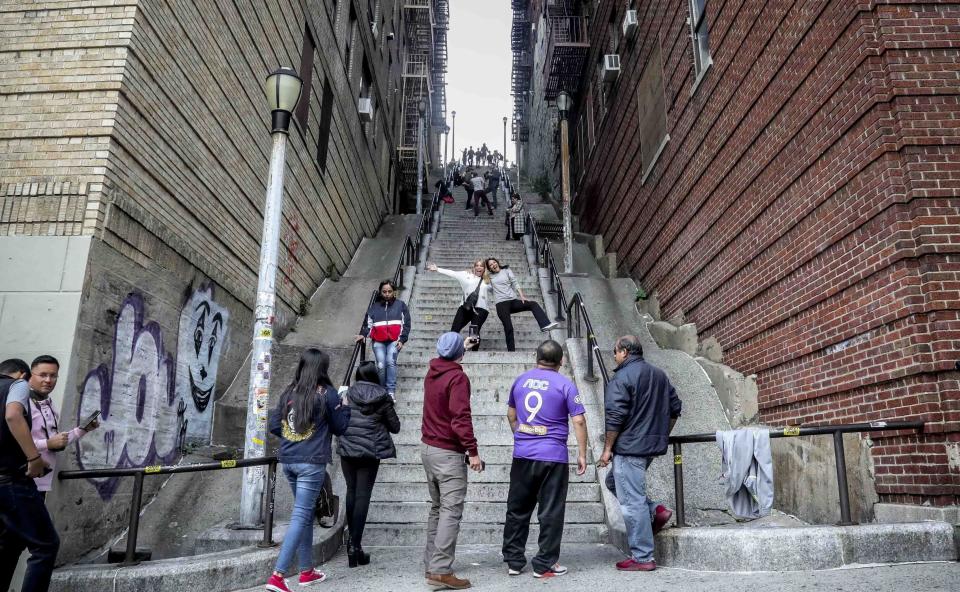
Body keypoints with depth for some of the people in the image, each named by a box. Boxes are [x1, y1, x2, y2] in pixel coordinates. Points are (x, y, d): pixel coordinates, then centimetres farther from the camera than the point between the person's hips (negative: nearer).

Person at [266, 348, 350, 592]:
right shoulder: (327, 393, -8)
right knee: (300, 516, -2)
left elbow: (274, 425, 9)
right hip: (311, 462, -6)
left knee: (305, 513, 18)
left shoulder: (289, 391, 6)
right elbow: (339, 427, 0)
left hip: (288, 460, 6)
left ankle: (307, 571, 28)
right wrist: (345, 405, 14)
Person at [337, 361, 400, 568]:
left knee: (351, 492, 17)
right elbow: (395, 427, 4)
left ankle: (352, 538, 22)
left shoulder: (348, 394, -1)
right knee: (363, 495, 1)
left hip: (347, 449, 2)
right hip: (371, 451, -2)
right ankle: (355, 544, -2)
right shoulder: (383, 397, -4)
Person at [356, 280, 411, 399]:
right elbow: (368, 324, 13)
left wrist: (402, 339, -4)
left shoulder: (400, 305, 10)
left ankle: (391, 391, -19)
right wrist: (363, 334, -6)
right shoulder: (374, 306, 16)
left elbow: (406, 324, 7)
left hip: (394, 340, -2)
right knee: (381, 365, -14)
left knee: (390, 361, -23)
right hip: (378, 341, 2)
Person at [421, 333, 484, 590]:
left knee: (437, 509, 16)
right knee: (451, 512, -7)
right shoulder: (457, 377, -15)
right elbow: (461, 418, -22)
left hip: (428, 448, 9)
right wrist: (472, 451, -21)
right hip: (449, 453, -9)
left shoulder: (431, 374, 10)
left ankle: (431, 565, 20)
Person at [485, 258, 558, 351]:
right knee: (508, 327, -13)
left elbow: (515, 284, 8)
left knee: (533, 304, -18)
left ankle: (545, 325, -30)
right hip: (501, 304, -2)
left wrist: (522, 296, -4)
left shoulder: (507, 271, 16)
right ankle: (511, 351, -8)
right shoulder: (490, 277, 16)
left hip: (513, 301, 2)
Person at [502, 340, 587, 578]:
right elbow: (578, 421, -8)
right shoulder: (565, 384, -5)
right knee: (550, 513, 7)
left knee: (517, 510, 14)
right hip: (553, 456, -4)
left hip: (522, 455, 4)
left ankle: (513, 561, 21)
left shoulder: (521, 380, 7)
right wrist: (582, 454, 0)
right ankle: (545, 565, 13)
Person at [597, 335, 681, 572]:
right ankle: (655, 510, 14)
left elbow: (615, 417, -17)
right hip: (653, 446, 9)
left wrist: (607, 449, -9)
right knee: (615, 480, 25)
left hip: (629, 448, -9)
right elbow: (675, 408, 18)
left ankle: (642, 557, 5)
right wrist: (662, 436, 25)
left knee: (632, 501, -1)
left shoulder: (622, 377, -12)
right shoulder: (659, 375, 13)